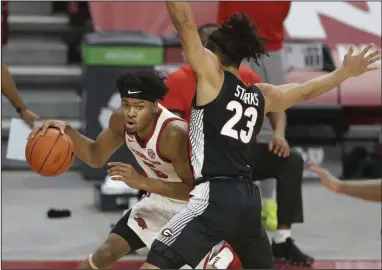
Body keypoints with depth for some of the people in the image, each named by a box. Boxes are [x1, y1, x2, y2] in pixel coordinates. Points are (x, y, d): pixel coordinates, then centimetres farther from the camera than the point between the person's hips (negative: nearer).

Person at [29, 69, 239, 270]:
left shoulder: (174, 133, -37)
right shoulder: (121, 121, -15)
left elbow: (195, 190, -34)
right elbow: (95, 157, 2)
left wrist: (142, 182, -41)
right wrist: (67, 131, -16)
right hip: (160, 199, 7)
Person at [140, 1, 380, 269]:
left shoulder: (213, 75, 0)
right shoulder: (262, 95, 17)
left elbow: (185, 23, -6)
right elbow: (307, 91, 31)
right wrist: (345, 72, 45)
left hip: (216, 196, -7)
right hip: (249, 198, 7)